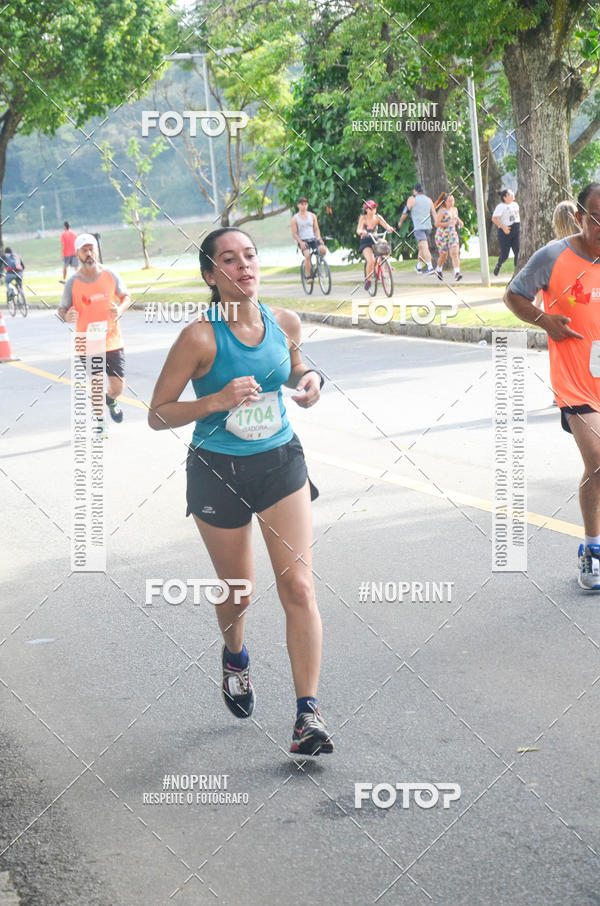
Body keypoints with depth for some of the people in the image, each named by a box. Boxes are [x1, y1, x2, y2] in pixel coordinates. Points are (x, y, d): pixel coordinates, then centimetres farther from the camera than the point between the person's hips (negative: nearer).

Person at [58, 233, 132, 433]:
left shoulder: (110, 275, -1)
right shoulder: (72, 283, -6)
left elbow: (126, 297, 11)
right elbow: (62, 309, 0)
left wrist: (120, 310, -11)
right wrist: (66, 316, -24)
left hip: (113, 341, 1)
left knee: (118, 386, 2)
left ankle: (111, 400, 38)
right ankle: (98, 421, 24)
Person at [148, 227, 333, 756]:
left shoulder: (284, 322, -5)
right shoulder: (200, 338, -18)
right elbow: (158, 415, -13)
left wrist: (308, 378, -4)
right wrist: (217, 401, -27)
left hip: (280, 462, 3)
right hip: (218, 472, -2)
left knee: (298, 586, -9)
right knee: (238, 591, 13)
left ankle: (308, 712, -5)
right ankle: (235, 656, 48)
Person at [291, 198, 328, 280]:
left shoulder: (312, 216, 12)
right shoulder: (295, 219, 4)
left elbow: (316, 229, 12)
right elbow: (294, 233, 0)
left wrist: (318, 238, -8)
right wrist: (301, 242, -16)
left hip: (313, 239, 3)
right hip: (303, 241, -3)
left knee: (323, 250, -27)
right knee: (307, 255, -32)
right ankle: (308, 276, -25)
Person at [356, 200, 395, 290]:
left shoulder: (377, 218, 0)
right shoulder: (363, 218, -9)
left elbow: (385, 225, -16)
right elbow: (358, 230, -24)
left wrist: (390, 228, -39)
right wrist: (361, 231, -48)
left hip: (375, 241, 4)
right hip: (365, 243, -4)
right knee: (371, 261, -27)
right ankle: (367, 280, -4)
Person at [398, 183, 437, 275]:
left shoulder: (412, 199, 0)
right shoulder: (429, 200, 15)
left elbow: (405, 212, 3)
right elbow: (434, 214, 13)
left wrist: (400, 222, 18)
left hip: (418, 227, -6)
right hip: (428, 226, 6)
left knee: (424, 247, -16)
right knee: (422, 247, 20)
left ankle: (430, 267, -28)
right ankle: (418, 267, 32)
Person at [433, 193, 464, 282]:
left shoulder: (454, 209, 9)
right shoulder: (442, 211, -11)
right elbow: (437, 224, -17)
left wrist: (460, 221, 9)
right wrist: (448, 223, -24)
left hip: (452, 234, 4)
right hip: (442, 235, -4)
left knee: (455, 253, -14)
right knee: (443, 255, 8)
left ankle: (457, 273, -24)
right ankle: (439, 269, 37)